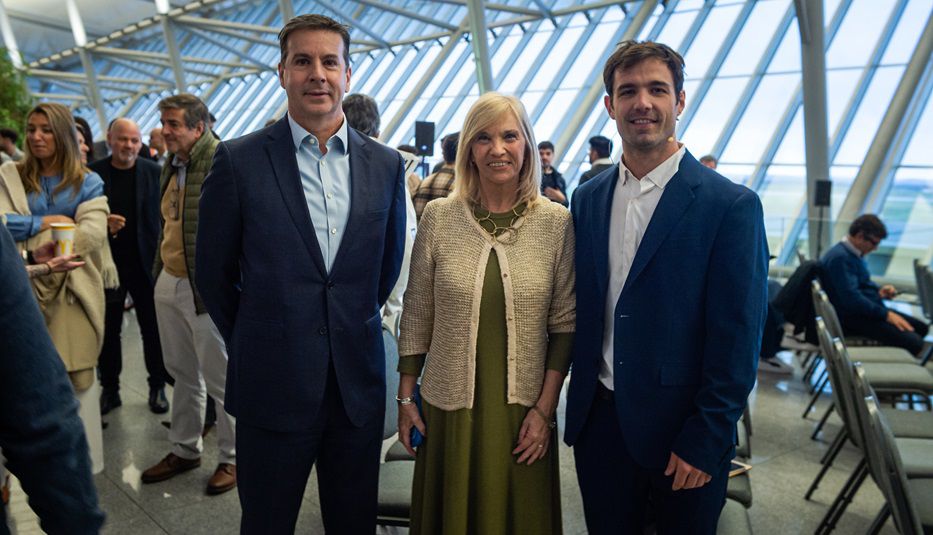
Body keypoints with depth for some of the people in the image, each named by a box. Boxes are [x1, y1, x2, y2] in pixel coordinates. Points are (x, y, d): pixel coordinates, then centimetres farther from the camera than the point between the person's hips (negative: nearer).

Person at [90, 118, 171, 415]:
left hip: (146, 263, -1)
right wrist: (101, 224, -17)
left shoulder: (154, 172, -1)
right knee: (108, 330, 11)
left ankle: (157, 386, 22)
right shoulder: (93, 173, 0)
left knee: (153, 329, 8)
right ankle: (109, 389, 25)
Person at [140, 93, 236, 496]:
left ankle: (233, 456, 21)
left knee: (220, 378, 4)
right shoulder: (172, 164, 12)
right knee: (182, 373, 19)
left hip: (205, 289, -8)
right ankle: (184, 449, 35)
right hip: (168, 283, 9)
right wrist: (158, 272, 18)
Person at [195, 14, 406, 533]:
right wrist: (254, 344, 9)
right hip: (273, 386, -2)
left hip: (359, 384, 3)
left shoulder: (386, 164, 2)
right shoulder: (239, 160, -6)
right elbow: (214, 271, 2)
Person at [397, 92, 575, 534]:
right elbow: (416, 316, 1)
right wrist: (405, 397, 3)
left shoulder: (557, 223, -5)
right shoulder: (438, 217, -4)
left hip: (524, 411, 0)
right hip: (448, 407, 1)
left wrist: (545, 408, -5)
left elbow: (565, 324, -3)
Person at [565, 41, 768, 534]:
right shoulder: (587, 200, 3)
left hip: (683, 428, -3)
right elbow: (580, 309, 7)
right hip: (598, 421, 4)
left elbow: (736, 341, -12)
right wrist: (575, 407, 5)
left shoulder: (732, 206, -11)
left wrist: (705, 441, -12)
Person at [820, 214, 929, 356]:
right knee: (913, 342, -21)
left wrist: (879, 291, 6)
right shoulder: (840, 258, -22)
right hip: (851, 318, -11)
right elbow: (851, 299, -28)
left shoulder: (852, 253, 11)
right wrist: (886, 314, -21)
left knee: (921, 328, 10)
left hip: (867, 310, 11)